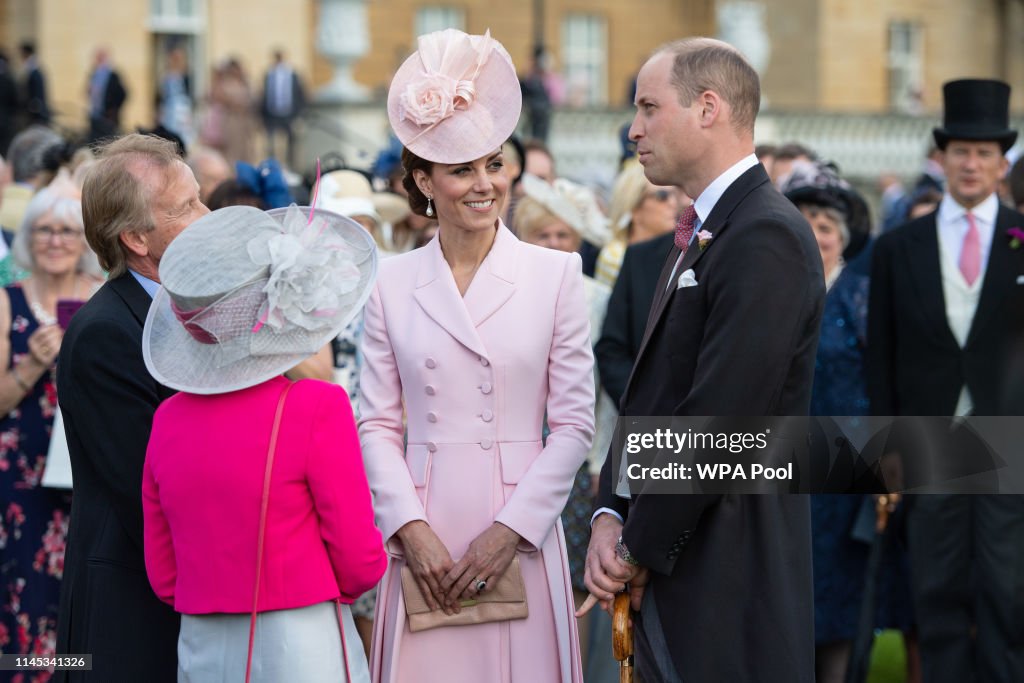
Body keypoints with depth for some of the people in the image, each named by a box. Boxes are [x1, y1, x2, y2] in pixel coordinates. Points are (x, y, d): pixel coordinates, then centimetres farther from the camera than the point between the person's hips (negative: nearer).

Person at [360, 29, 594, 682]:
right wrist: (410, 528, -8)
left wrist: (510, 530, -8)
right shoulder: (391, 283, 6)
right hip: (424, 534, 1)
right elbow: (377, 424, 5)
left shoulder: (555, 273, 2)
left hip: (521, 534, -1)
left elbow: (574, 423, 0)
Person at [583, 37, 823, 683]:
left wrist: (641, 548, -13)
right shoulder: (701, 234, 17)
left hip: (729, 585, -9)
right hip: (665, 573, 9)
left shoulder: (767, 238, -16)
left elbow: (719, 418, -20)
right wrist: (610, 518, 2)